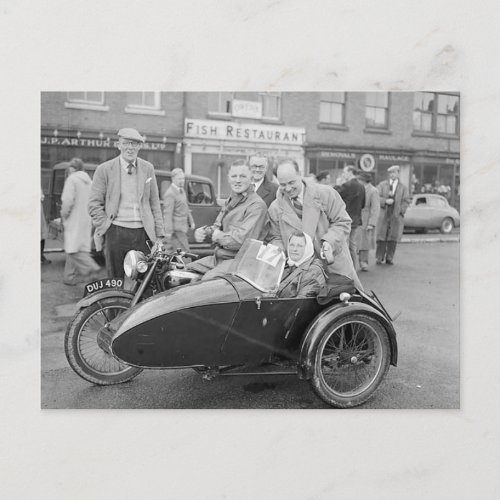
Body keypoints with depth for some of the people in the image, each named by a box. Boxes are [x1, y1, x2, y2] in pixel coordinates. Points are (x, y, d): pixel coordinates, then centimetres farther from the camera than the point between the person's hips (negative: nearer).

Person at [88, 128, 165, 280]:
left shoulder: (148, 168, 10)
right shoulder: (104, 169, 2)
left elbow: (154, 203, 12)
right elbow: (94, 204, 3)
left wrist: (159, 233, 8)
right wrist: (105, 228, -6)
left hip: (143, 233, 2)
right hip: (115, 233, -2)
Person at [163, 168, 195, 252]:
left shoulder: (181, 190, 14)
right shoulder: (170, 194, -17)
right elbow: (167, 214, -21)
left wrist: (191, 222, 22)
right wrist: (168, 232, -23)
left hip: (182, 228, 9)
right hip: (176, 230, -9)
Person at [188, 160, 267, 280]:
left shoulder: (256, 205, -13)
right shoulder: (231, 200, 19)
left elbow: (242, 240, -22)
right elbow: (218, 226, 20)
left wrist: (217, 235, -9)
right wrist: (203, 232, -3)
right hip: (217, 257, 9)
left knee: (208, 280, -32)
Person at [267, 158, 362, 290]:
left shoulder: (325, 193, -7)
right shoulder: (275, 208, 0)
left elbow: (342, 222, -4)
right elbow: (275, 238, 6)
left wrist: (329, 242, -21)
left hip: (334, 264, -1)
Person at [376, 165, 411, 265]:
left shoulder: (403, 187, 11)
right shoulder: (382, 185, 9)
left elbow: (406, 201, 6)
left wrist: (400, 211, -7)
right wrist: (385, 201, -14)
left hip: (396, 216, 1)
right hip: (383, 214, -1)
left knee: (393, 237, 0)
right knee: (381, 237, -2)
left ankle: (389, 258, 7)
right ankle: (380, 258, 4)